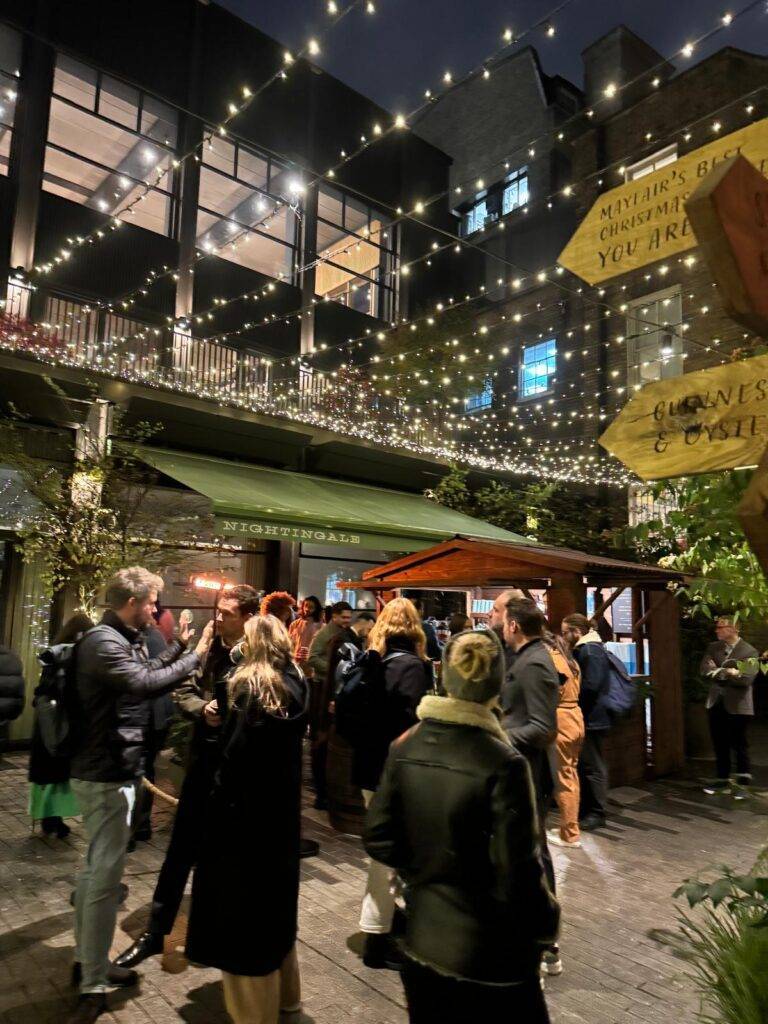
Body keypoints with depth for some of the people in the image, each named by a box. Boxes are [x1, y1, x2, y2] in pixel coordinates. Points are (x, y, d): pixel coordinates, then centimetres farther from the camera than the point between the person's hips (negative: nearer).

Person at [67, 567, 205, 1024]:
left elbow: (144, 676, 18)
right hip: (107, 773, -11)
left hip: (110, 768, 11)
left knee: (97, 870, 20)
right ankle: (94, 986, 10)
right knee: (106, 876, -2)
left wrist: (178, 647, 10)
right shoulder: (103, 641, -22)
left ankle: (87, 960, 34)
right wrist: (193, 658, -27)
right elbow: (143, 684, -36)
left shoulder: (123, 639, 11)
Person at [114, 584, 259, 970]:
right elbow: (183, 691, 2)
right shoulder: (207, 645, -1)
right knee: (181, 848, 14)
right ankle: (156, 931, 30)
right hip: (204, 757, 4)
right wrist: (203, 709, -16)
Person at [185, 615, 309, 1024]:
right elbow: (297, 735, 8)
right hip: (283, 802, 7)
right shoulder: (297, 684, 2)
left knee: (244, 897, 7)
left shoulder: (248, 684, -17)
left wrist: (220, 796, -11)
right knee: (275, 890, 21)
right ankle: (282, 990, 36)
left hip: (247, 803, -7)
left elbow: (235, 749, -20)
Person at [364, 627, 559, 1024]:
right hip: (488, 959, -5)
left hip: (421, 939, 5)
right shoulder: (504, 764, -24)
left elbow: (378, 838, -2)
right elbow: (516, 874, -20)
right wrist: (548, 920, -2)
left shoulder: (404, 746, -8)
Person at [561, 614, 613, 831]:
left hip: (592, 718, -10)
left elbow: (590, 685, -25)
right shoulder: (583, 649, 14)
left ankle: (598, 813, 9)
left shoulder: (591, 651, -18)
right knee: (583, 764, 16)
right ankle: (586, 808, 25)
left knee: (593, 766, -1)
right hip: (585, 717, 10)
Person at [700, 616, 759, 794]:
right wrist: (727, 672, -17)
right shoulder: (713, 648, 8)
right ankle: (723, 781, 23)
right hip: (716, 704, 5)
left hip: (737, 705, -5)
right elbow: (705, 669, -5)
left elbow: (746, 679, -20)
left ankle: (743, 783, 14)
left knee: (739, 745, 3)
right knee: (720, 746, 12)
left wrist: (719, 673, -12)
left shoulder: (749, 651, -9)